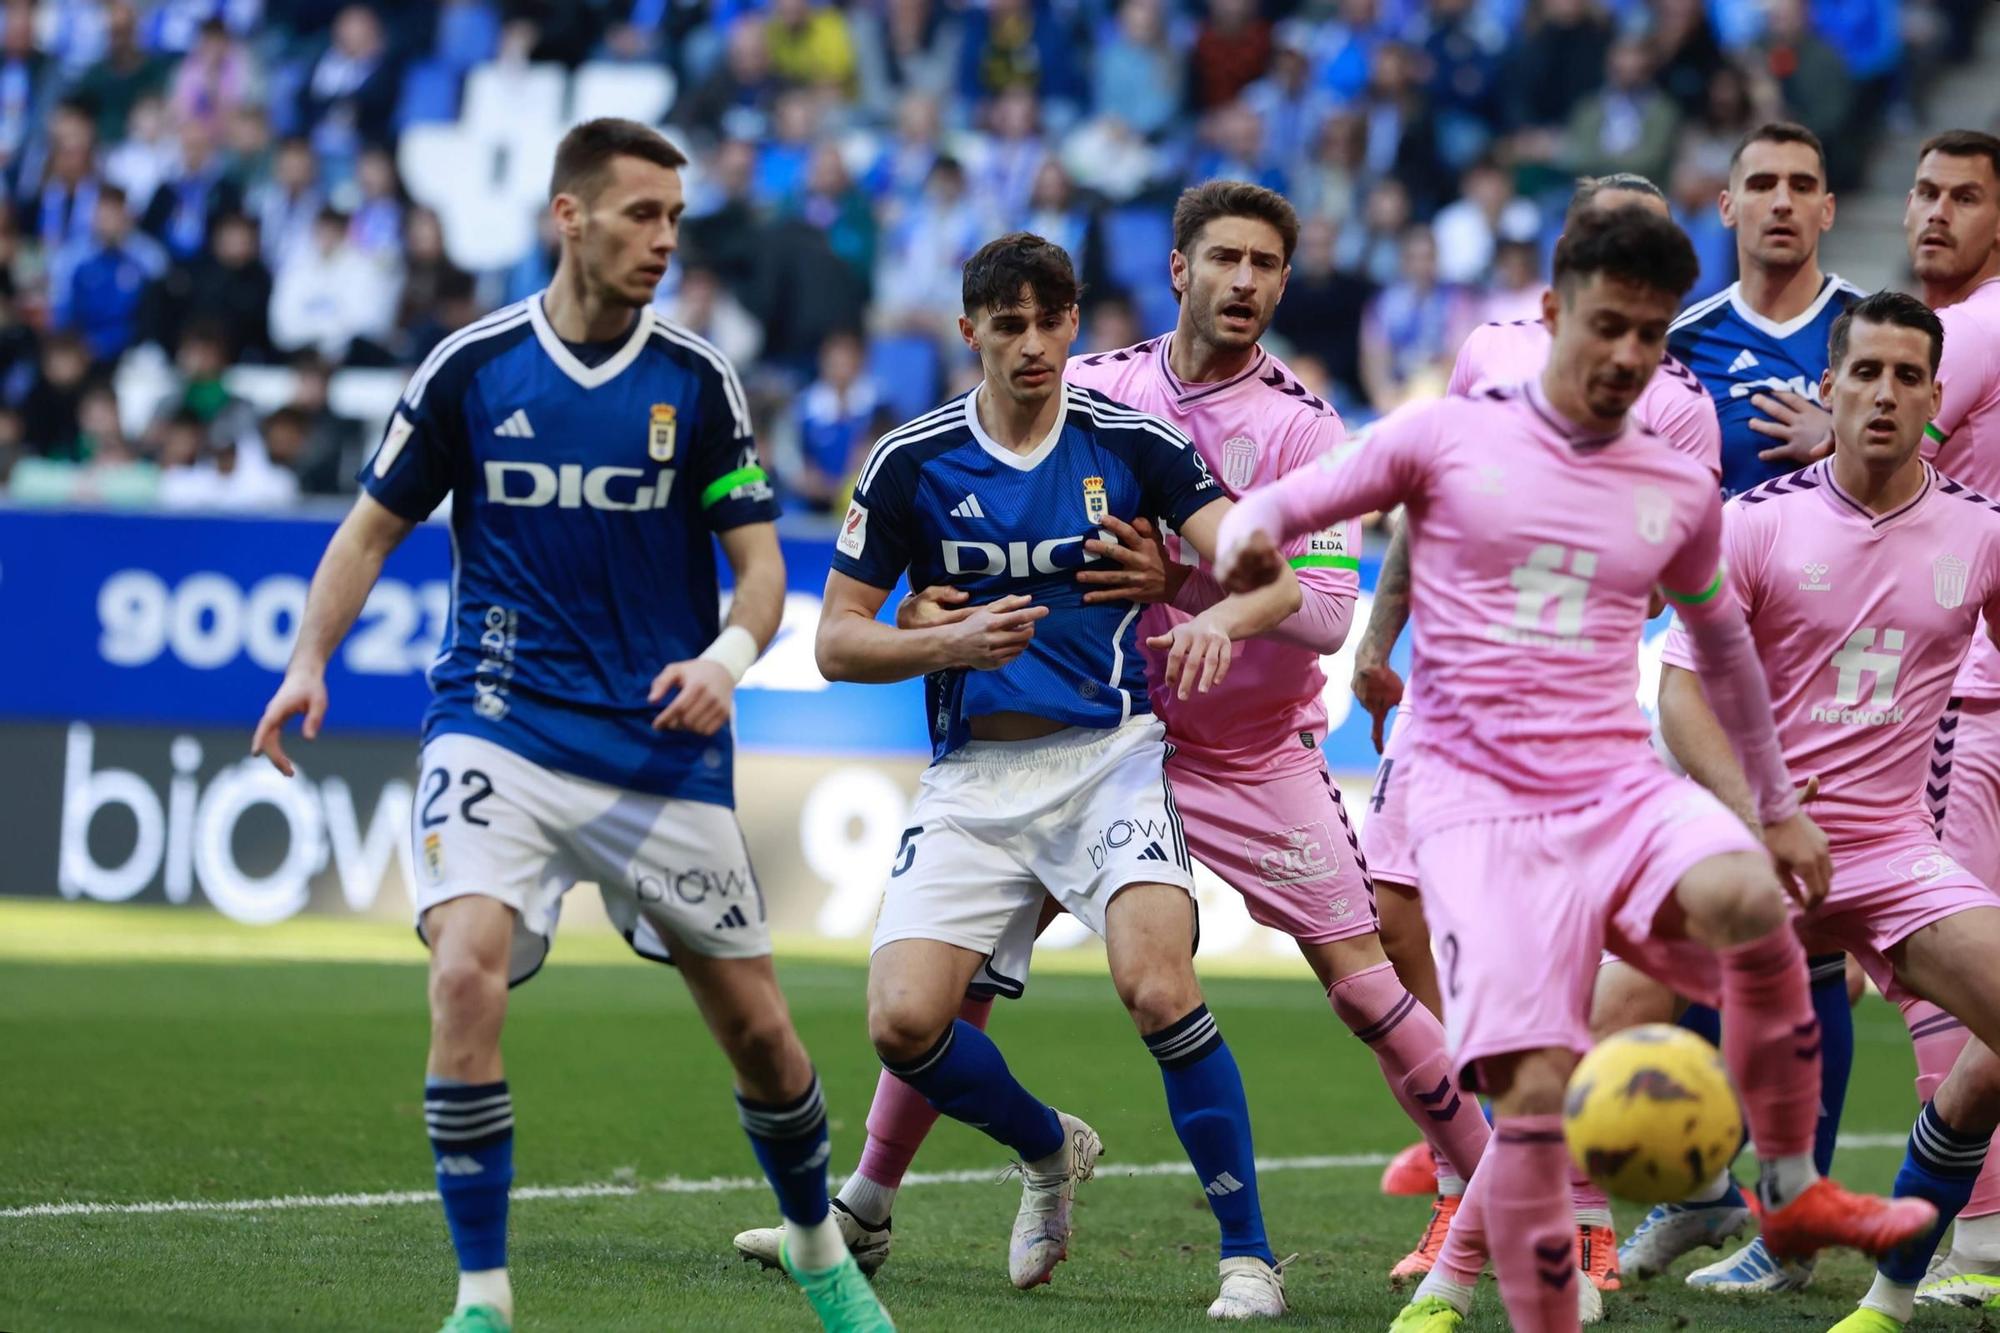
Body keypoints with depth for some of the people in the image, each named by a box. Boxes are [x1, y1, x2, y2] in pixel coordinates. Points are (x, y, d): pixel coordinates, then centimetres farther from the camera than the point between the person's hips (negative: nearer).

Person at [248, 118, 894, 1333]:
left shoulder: (698, 381, -1)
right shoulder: (471, 367, -2)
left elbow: (759, 561, 1)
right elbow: (374, 527, 8)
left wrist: (727, 659, -20)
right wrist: (311, 661, -6)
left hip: (662, 745, 1)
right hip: (500, 726, -1)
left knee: (757, 1025, 6)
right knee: (466, 976, -23)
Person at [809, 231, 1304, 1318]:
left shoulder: (1133, 442, 0)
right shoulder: (910, 461, 2)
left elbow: (1274, 575, -5)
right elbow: (837, 640, 4)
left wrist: (1219, 618, -28)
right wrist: (950, 644, -14)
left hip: (1109, 757, -2)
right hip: (972, 779, 2)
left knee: (1159, 991, -25)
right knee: (903, 1022, -13)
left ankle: (1247, 1254, -10)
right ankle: (1050, 1151, 20)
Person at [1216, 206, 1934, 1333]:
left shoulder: (1681, 491, 14)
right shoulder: (1448, 438, 4)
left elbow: (1722, 641, 30)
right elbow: (1281, 504, 8)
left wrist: (1780, 805, 32)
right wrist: (1249, 538, -16)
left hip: (1622, 788, 2)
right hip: (1481, 807, -2)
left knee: (1749, 906, -31)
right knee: (1534, 1093, -19)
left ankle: (1794, 1191, -10)